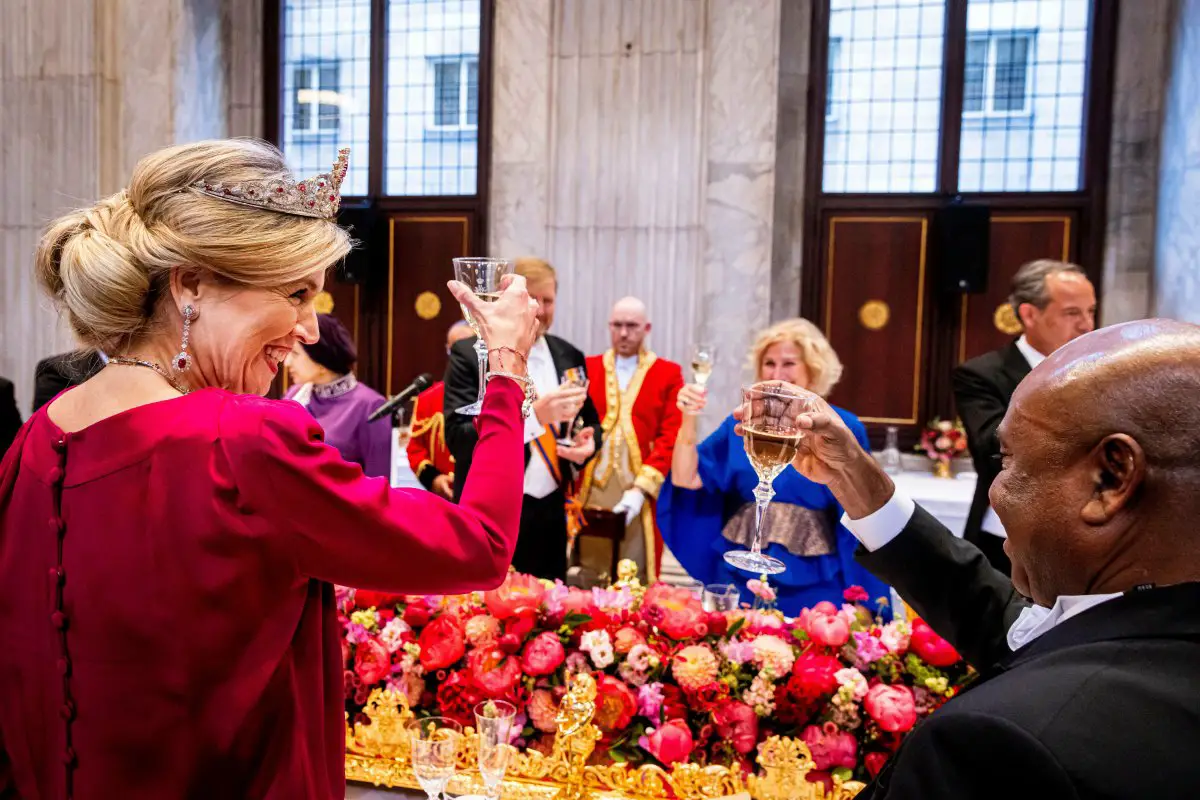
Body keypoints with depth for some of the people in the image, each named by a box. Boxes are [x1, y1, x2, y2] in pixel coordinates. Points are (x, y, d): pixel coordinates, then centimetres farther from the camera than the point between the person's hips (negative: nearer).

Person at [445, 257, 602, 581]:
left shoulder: (569, 357, 7)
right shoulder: (469, 355, -8)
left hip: (550, 518, 4)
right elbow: (458, 437, -18)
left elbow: (590, 423, 15)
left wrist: (587, 442, -9)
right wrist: (534, 413, -29)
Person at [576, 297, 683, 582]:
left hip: (640, 493, -1)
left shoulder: (668, 373, 5)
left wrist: (641, 489, -12)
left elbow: (671, 437, -3)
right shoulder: (588, 368, 12)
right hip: (590, 489, 2)